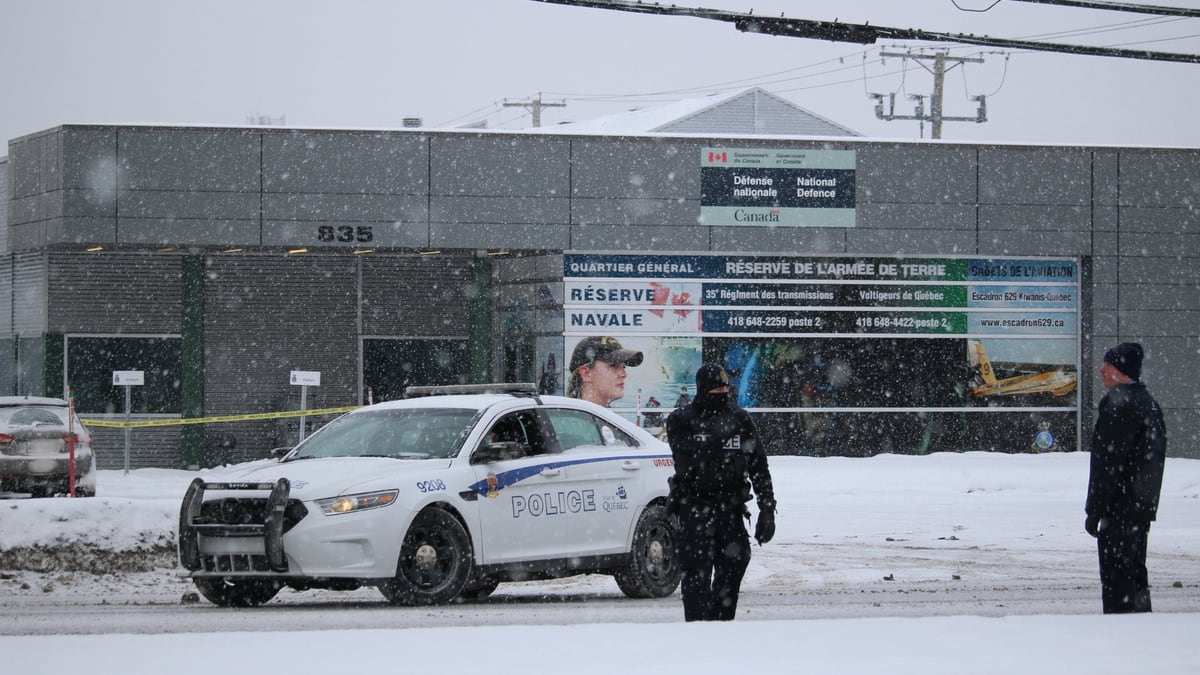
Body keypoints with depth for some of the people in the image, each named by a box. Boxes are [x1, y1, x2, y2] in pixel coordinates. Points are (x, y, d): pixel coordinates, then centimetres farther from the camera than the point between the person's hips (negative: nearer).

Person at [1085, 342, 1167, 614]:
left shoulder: (1118, 405, -16)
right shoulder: (1150, 404, 15)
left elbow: (1107, 464, -19)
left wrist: (1095, 511, -17)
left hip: (1119, 509, -10)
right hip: (1143, 507, 10)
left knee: (1115, 576, -8)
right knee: (1135, 570, 16)